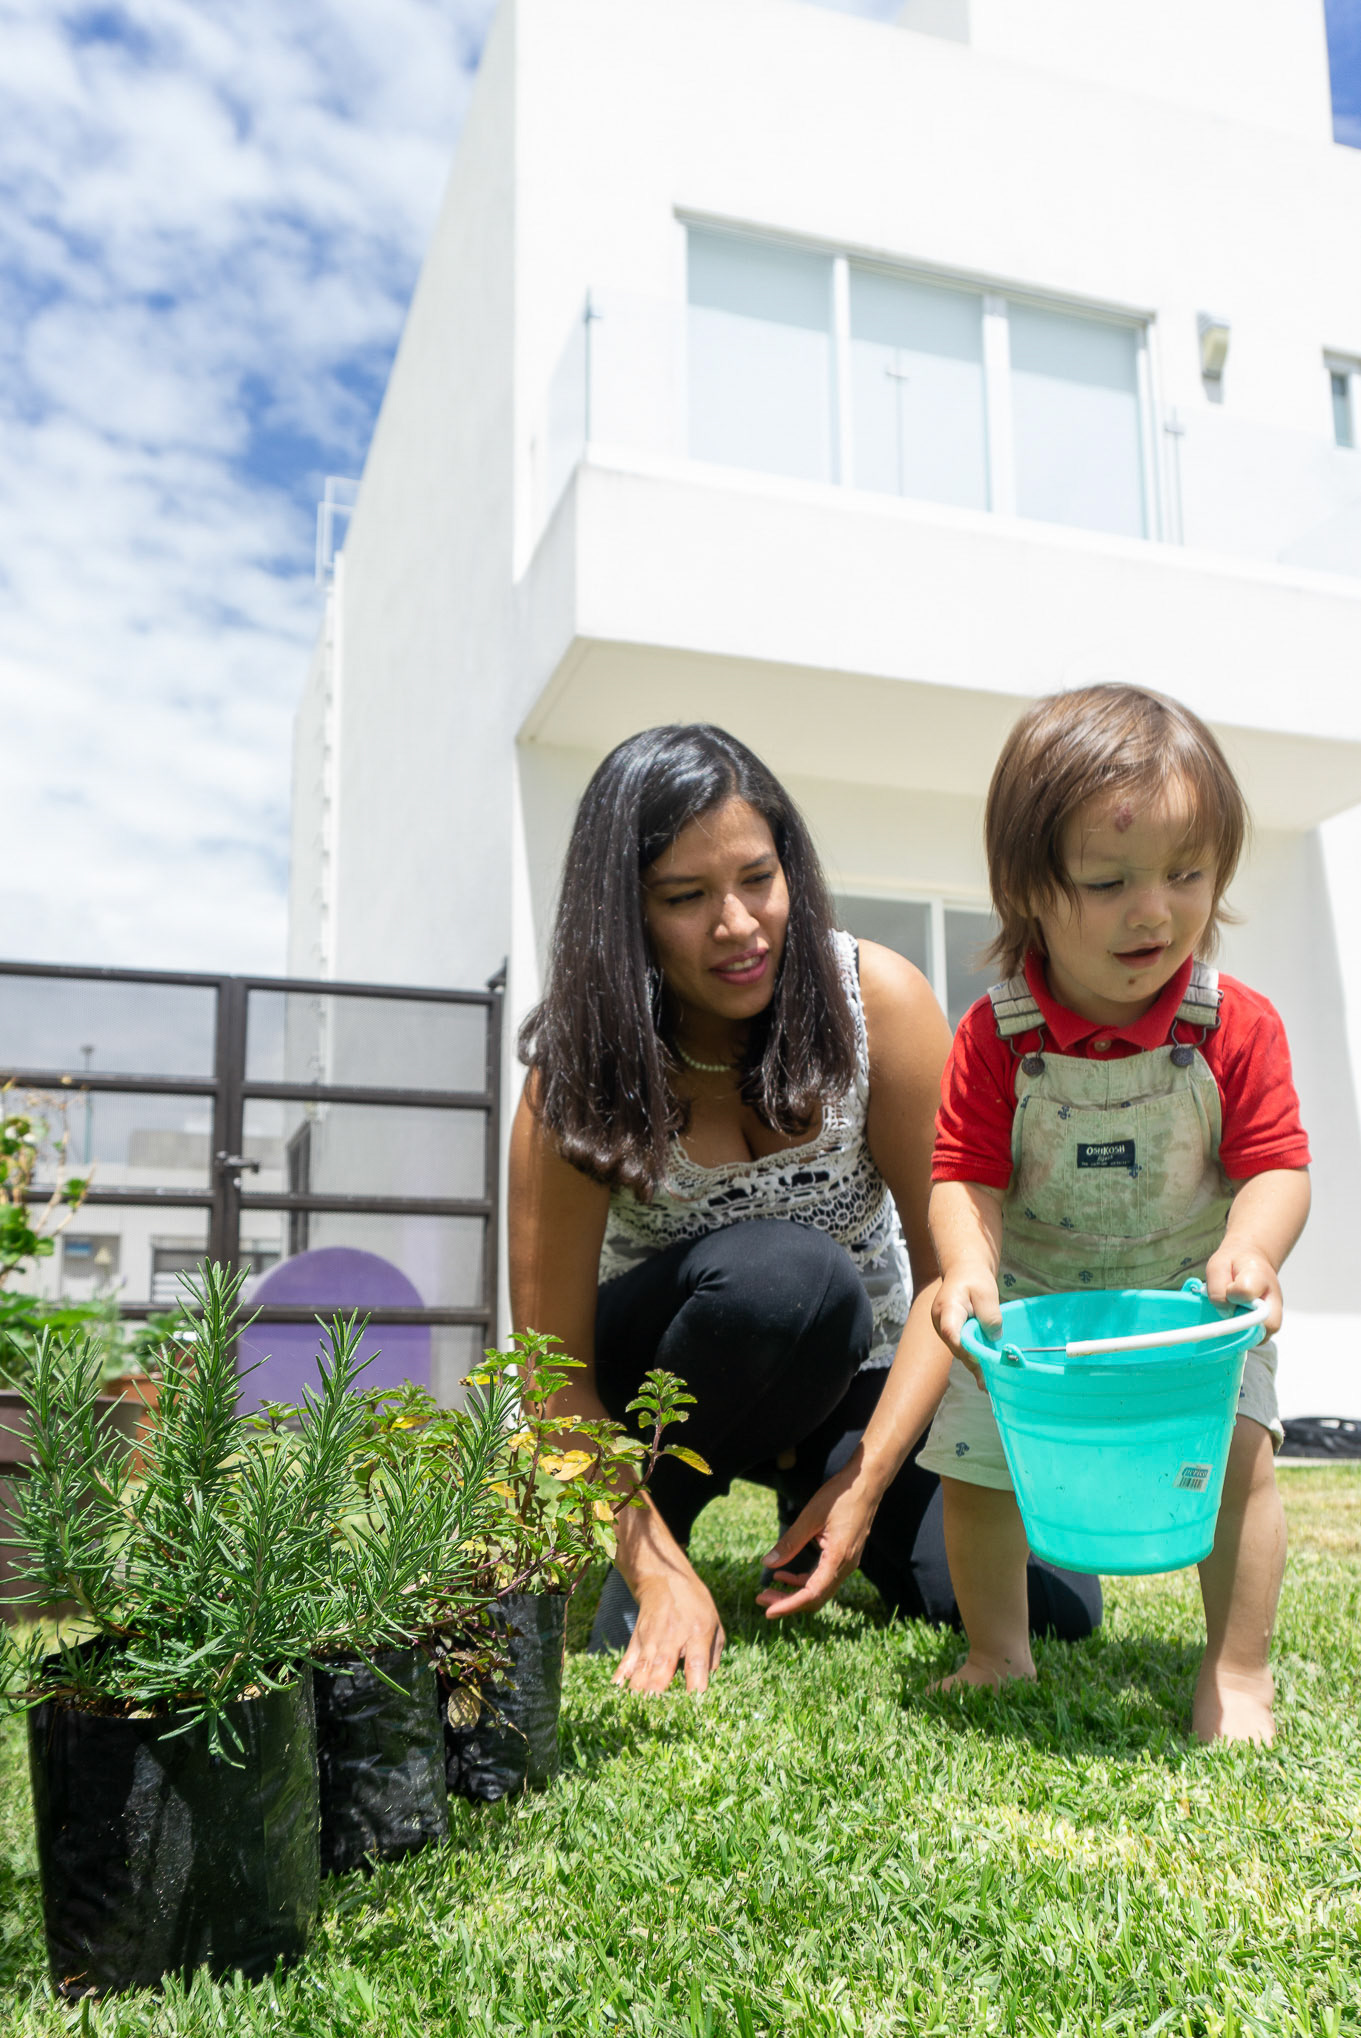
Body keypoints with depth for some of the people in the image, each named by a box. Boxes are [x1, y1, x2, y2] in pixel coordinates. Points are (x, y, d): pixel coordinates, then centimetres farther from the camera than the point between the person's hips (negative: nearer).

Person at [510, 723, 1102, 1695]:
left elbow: (950, 1266, -15)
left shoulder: (875, 999, -20)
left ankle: (815, 1493, 14)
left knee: (1048, 1606, -15)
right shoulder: (582, 1073, -22)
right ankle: (651, 1538, -9)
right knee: (784, 1270, -37)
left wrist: (865, 1481, -21)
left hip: (856, 1371, 3)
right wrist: (661, 1574, -29)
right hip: (666, 1366, -2)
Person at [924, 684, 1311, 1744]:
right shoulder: (996, 1037, -17)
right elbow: (967, 1175, -14)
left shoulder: (1238, 1027, -16)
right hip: (1032, 1291, 1)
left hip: (1190, 1295, 0)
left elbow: (1278, 1167, -14)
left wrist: (1248, 1252, -34)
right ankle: (998, 1656, 25)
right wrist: (966, 1265, -33)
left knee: (1236, 1452, -16)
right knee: (977, 1463, 0)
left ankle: (1238, 1675, 6)